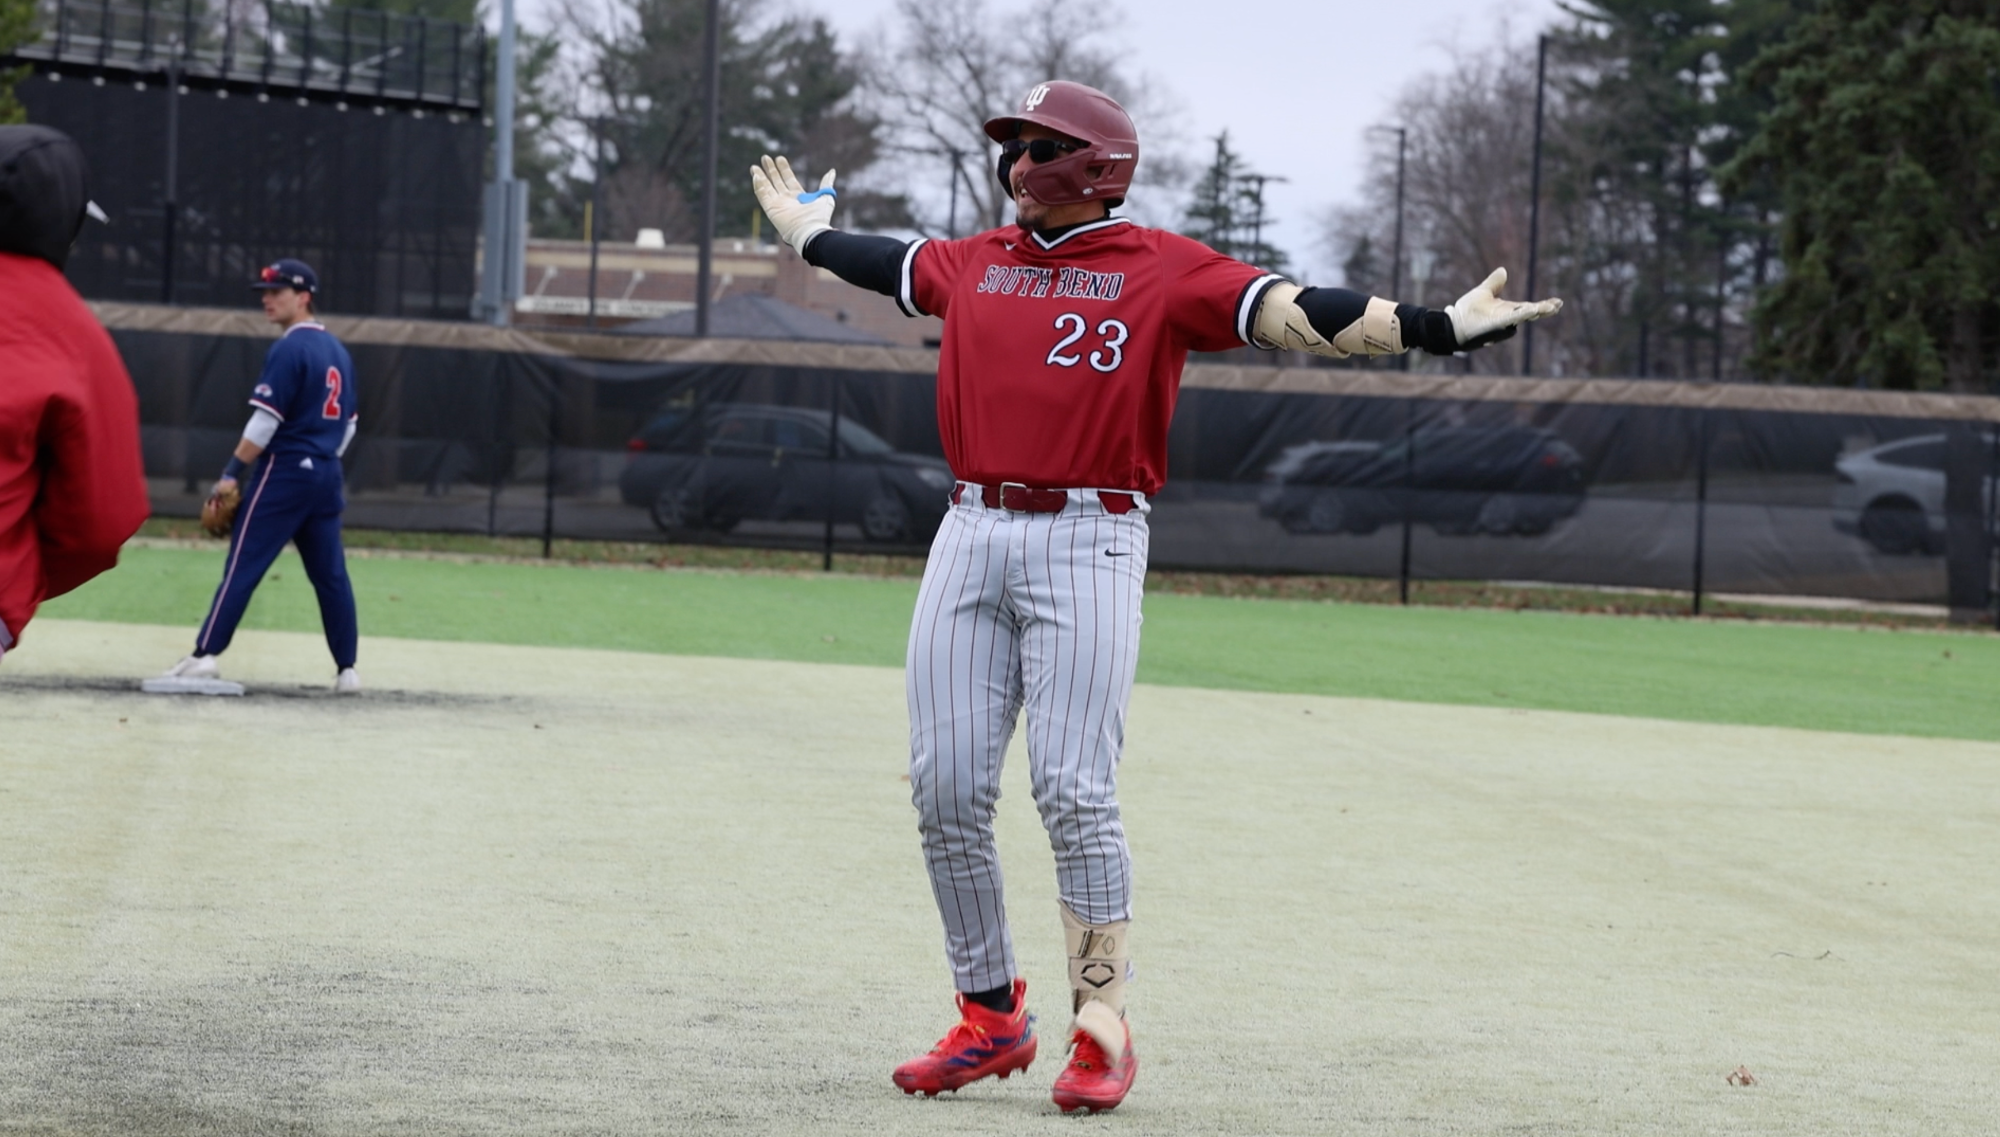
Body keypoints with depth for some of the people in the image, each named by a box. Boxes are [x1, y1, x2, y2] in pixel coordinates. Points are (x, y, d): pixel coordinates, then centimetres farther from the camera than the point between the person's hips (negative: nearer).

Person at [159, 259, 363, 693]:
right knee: (330, 573, 8)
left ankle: (206, 656, -11)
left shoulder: (288, 349, -11)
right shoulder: (338, 351, 15)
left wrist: (233, 473, -15)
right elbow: (348, 424, 19)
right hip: (325, 475, 8)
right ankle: (346, 670, 6)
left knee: (243, 564, -7)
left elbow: (265, 421, -17)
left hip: (283, 472, -8)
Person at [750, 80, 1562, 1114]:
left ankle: (1102, 1033, -4)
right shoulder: (975, 262, 16)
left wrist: (1436, 328, -18)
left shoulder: (1163, 269, 1)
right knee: (945, 791, 1)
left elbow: (1292, 313, -8)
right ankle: (991, 1018, 13)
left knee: (1074, 795, -11)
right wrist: (804, 230, 53)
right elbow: (876, 263, 36)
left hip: (1088, 544, -5)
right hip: (971, 535, 5)